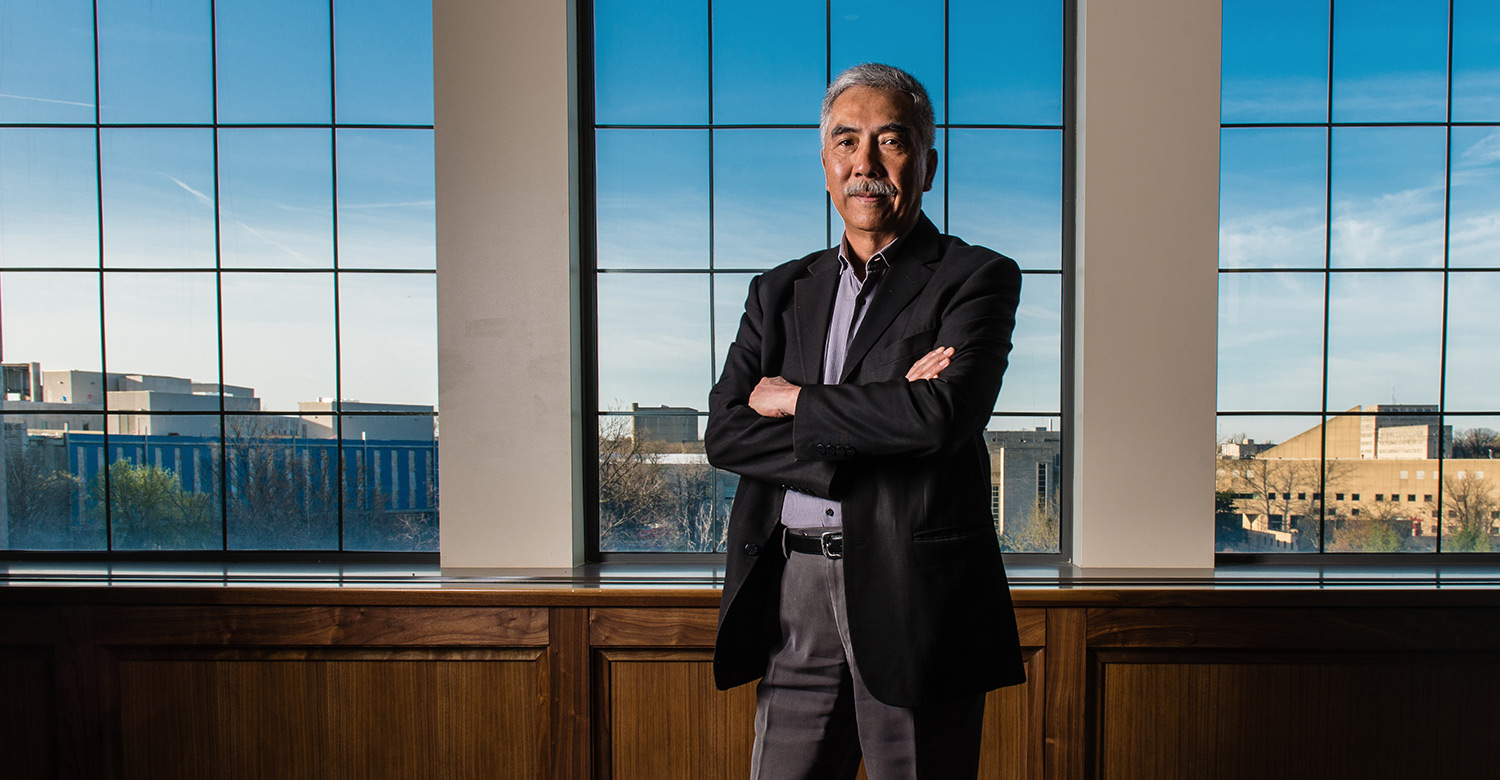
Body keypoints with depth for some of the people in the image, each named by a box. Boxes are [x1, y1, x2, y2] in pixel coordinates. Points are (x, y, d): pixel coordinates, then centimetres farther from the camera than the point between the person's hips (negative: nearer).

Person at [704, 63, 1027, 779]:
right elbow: (724, 433, 0)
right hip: (793, 594, 4)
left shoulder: (977, 278, 0)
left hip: (915, 593, -3)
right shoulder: (780, 292, 12)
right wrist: (881, 416, -12)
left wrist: (796, 401, -6)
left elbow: (943, 414, -18)